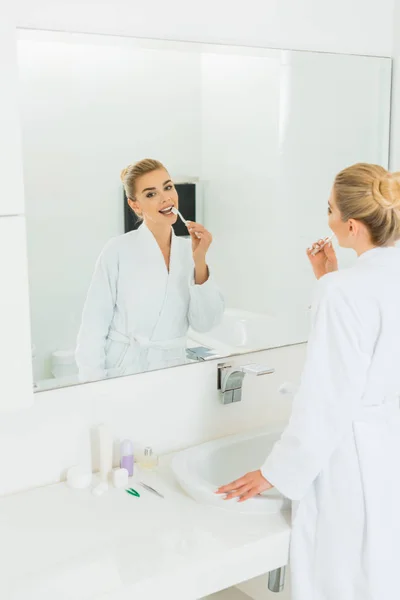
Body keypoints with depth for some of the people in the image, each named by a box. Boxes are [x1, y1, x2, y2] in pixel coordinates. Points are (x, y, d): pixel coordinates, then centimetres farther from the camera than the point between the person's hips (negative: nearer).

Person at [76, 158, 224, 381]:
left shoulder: (189, 250, 1)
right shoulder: (119, 250, -10)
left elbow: (205, 323, -5)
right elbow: (93, 327, -8)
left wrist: (200, 261, -14)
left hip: (173, 374, 3)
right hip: (122, 372, -3)